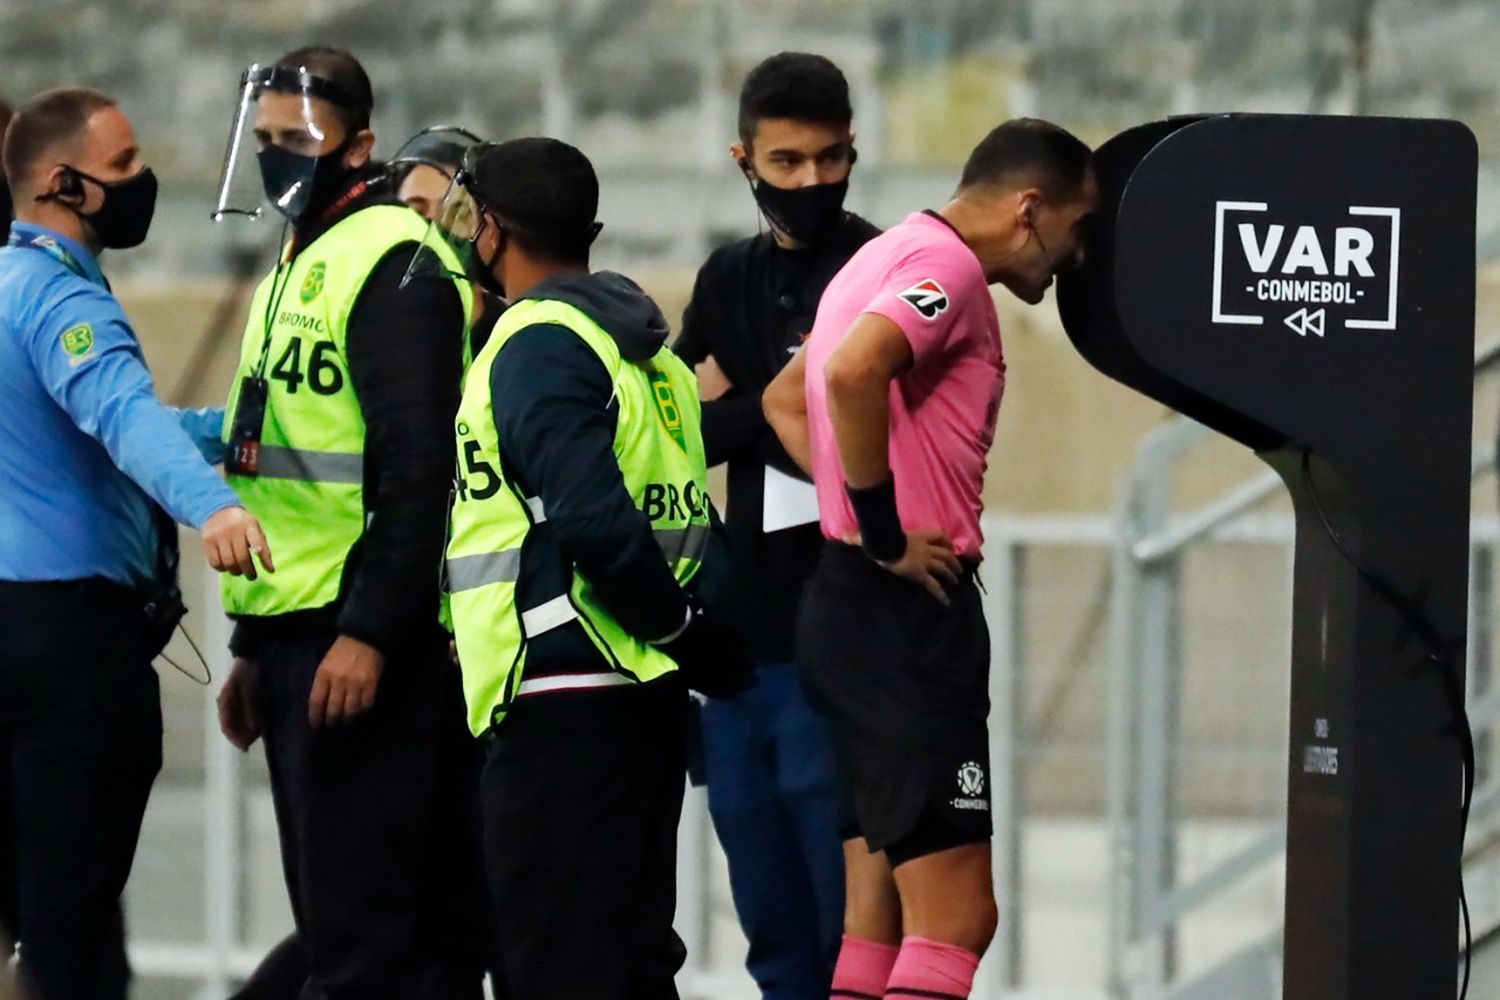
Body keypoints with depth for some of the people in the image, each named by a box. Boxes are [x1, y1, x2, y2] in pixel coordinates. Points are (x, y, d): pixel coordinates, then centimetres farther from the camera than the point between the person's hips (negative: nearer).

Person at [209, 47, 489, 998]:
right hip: (300, 635, 10)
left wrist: (368, 633, -23)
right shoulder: (300, 266, 21)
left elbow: (416, 465, -18)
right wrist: (255, 649, 23)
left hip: (362, 642, -10)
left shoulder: (390, 259, -10)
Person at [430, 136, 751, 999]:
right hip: (643, 698, 9)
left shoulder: (538, 346, -11)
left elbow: (594, 520, -21)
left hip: (563, 701, -9)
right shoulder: (641, 342, 19)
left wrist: (685, 634, -12)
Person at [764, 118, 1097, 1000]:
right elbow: (853, 372, -30)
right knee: (955, 919, -12)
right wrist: (885, 534, -21)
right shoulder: (948, 267, -12)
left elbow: (786, 399, 29)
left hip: (848, 601, 10)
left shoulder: (890, 258, 19)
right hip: (909, 607, -10)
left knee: (879, 922, 10)